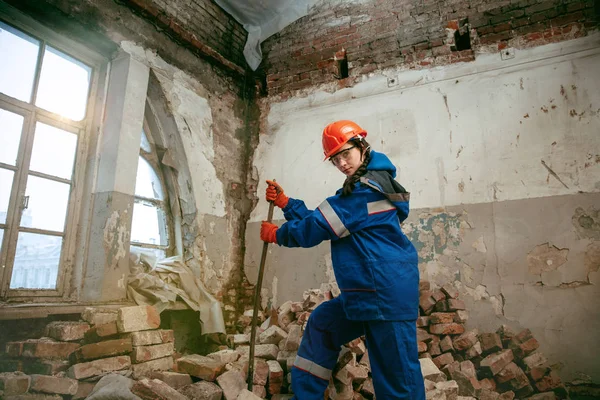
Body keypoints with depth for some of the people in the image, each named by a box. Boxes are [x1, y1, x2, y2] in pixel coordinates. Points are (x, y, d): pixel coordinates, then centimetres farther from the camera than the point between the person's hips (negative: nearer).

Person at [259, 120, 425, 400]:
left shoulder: (367, 188, -15)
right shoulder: (364, 187, 17)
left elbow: (317, 227, -14)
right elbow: (318, 219, 15)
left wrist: (277, 234, 2)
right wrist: (284, 202, 6)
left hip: (386, 292, -11)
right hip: (367, 292, 11)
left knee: (397, 374, -2)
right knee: (321, 323, 21)